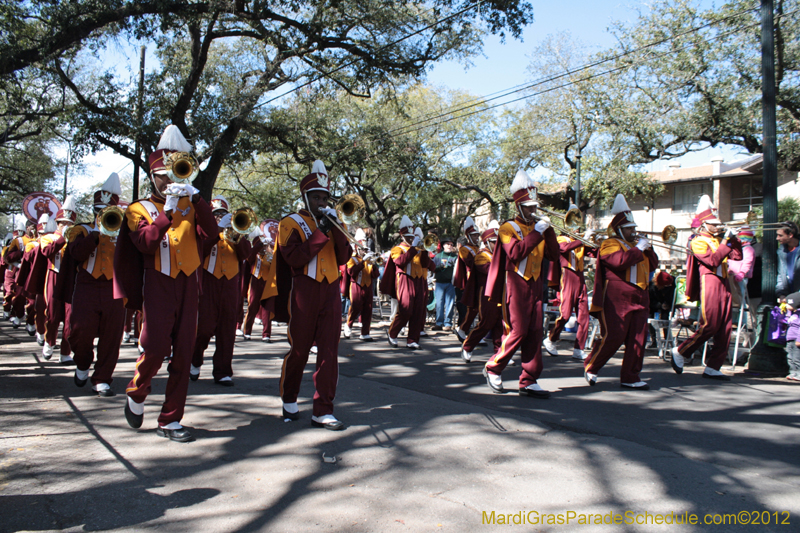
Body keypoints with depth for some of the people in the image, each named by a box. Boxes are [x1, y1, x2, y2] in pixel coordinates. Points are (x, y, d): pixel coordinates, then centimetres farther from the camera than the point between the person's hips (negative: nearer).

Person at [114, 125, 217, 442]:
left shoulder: (190, 205, 12)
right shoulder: (139, 209, 5)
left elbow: (210, 232, -6)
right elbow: (144, 243, -13)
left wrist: (195, 197, -14)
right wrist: (167, 211, -18)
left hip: (188, 286, 3)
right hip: (158, 286, -3)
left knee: (183, 354, 2)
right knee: (156, 348, -10)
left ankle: (170, 421, 11)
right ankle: (136, 393, 23)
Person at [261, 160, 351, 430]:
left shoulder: (332, 223, 15)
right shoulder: (291, 223, 1)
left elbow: (343, 258, 4)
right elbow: (295, 259, -14)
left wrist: (336, 227, -8)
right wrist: (321, 232, -14)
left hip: (331, 291, 4)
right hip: (304, 291, -4)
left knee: (329, 351, -1)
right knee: (299, 350, 7)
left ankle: (323, 411, 5)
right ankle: (289, 400, 29)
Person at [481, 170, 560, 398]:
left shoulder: (538, 228, 16)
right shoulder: (508, 228, -2)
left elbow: (553, 255, 8)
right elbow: (516, 253, -21)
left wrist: (549, 231, -5)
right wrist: (537, 232, -18)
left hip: (536, 286, 6)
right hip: (516, 285, -6)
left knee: (535, 333, 3)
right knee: (518, 331, -8)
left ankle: (529, 382, 9)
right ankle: (493, 369, 11)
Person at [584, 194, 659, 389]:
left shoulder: (636, 244, 24)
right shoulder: (610, 244, -2)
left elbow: (653, 264, 20)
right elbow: (620, 260, -21)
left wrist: (648, 248, 5)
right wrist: (638, 249, -11)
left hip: (639, 299, 8)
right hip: (617, 299, -8)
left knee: (637, 339, 3)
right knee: (613, 337, -9)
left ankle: (630, 378, 10)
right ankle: (590, 367, 9)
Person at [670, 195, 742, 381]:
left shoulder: (719, 240, 20)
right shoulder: (698, 241, -3)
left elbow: (737, 256, 14)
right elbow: (713, 261, -17)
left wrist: (734, 240, 2)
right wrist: (725, 242, -15)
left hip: (723, 285, 7)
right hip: (709, 283, -7)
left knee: (725, 327, 3)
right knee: (709, 326, -11)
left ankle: (712, 367, 7)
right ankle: (680, 352, 6)